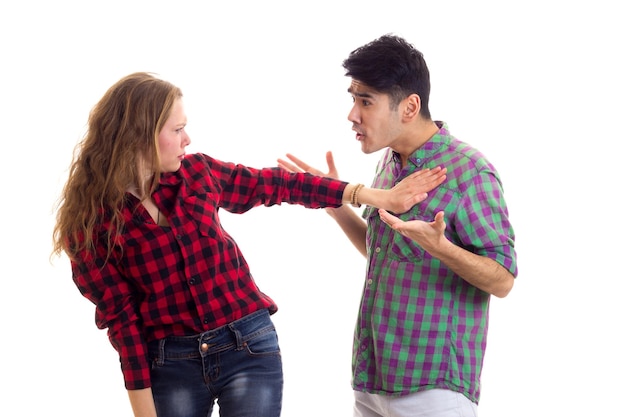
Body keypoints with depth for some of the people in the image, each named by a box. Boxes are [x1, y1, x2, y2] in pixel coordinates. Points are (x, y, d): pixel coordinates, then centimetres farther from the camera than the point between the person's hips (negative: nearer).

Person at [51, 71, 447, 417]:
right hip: (170, 366, -2)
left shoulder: (196, 173, 1)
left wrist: (377, 196, 5)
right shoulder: (92, 219, -8)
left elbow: (278, 184, 9)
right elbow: (121, 317, -7)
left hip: (249, 349, 2)